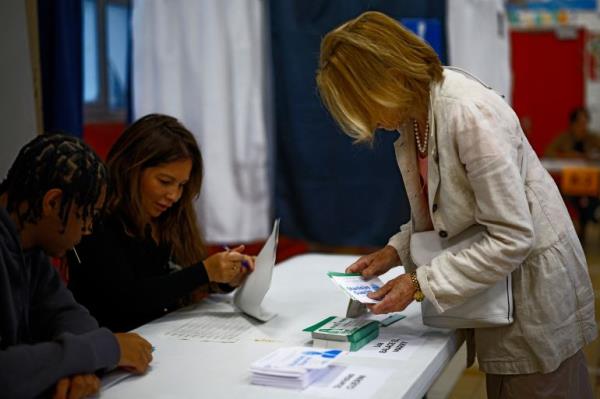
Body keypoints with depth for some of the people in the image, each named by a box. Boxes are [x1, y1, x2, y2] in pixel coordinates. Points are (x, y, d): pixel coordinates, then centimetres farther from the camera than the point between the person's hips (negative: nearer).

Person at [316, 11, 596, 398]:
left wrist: (421, 282, -24)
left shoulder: (468, 112, -28)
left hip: (532, 287, -8)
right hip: (492, 290, 8)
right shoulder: (415, 113, -1)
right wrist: (397, 250, -3)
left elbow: (512, 237, -27)